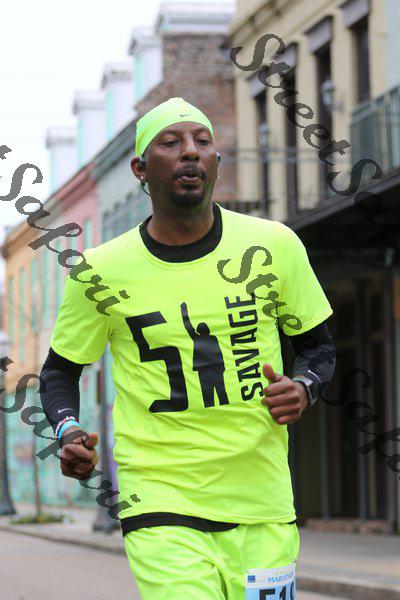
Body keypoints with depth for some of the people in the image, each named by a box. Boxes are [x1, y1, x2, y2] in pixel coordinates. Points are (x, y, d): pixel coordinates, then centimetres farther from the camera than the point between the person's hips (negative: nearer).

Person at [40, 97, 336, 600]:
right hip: (159, 503, -2)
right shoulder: (101, 271, -1)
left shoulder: (274, 246, 2)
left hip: (264, 506, 2)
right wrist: (67, 431, -6)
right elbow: (59, 370, 13)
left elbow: (317, 346, 16)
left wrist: (303, 388, -6)